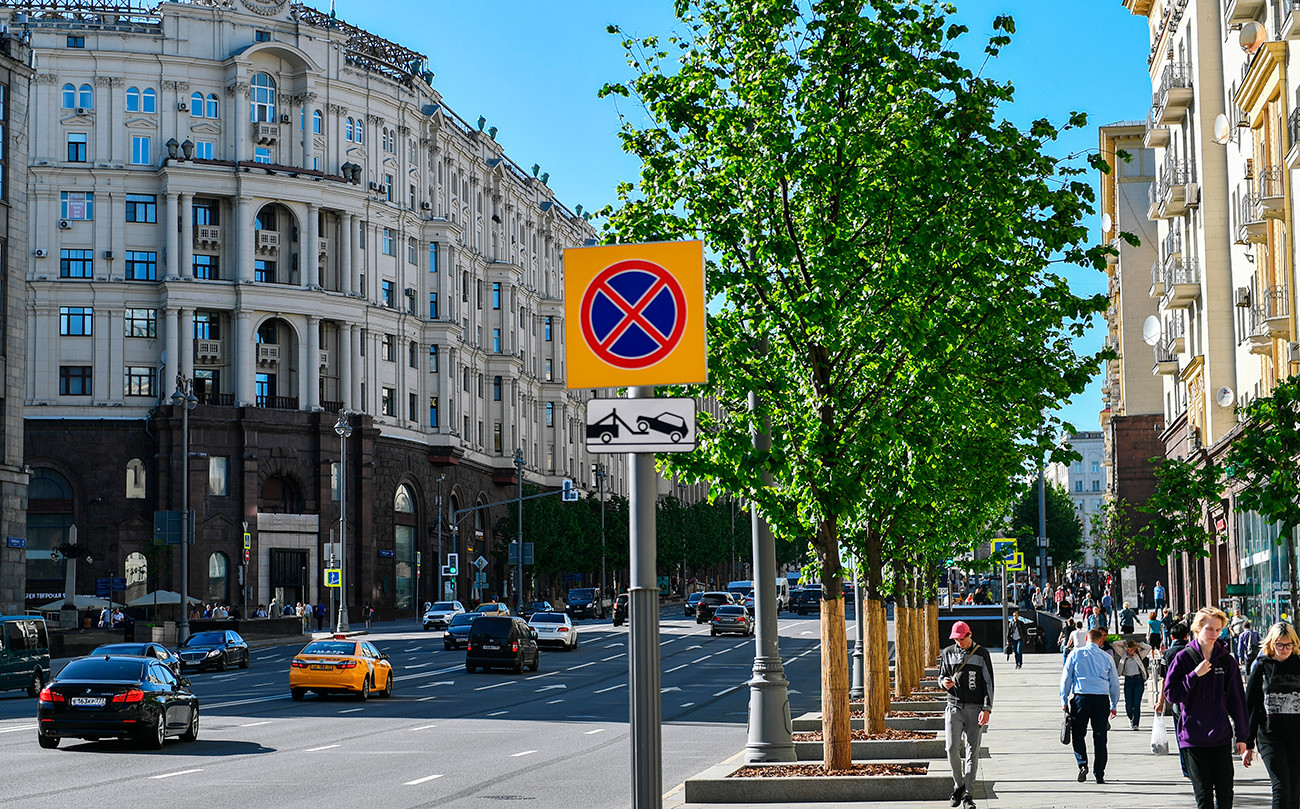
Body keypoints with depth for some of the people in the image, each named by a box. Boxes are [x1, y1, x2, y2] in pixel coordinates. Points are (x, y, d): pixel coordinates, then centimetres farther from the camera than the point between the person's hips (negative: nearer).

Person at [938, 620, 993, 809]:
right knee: (952, 747, -10)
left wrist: (986, 709, -9)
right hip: (954, 707, 2)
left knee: (972, 751, -1)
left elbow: (988, 683, 0)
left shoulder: (981, 654, 0)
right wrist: (944, 682, -8)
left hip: (975, 708, -2)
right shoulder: (948, 653, 8)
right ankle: (958, 784, 12)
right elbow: (942, 675, 18)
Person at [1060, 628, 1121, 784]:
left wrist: (1064, 701, 9)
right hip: (1102, 699, 1)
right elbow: (1115, 683, 13)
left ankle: (1082, 764, -10)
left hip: (1081, 698, -1)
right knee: (1100, 737, 5)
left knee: (1078, 734, 10)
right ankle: (1099, 775, 5)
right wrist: (1113, 706, 22)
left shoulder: (1075, 654, 4)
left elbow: (1066, 678, 4)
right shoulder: (1107, 658, 8)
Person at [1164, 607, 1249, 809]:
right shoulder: (1184, 658, 0)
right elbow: (1171, 693, -3)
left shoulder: (1226, 660, 6)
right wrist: (1194, 675, -14)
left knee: (1225, 792, 1)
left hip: (1221, 737, 2)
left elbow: (1236, 699, 8)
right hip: (1193, 737, -2)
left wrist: (1242, 735, 6)